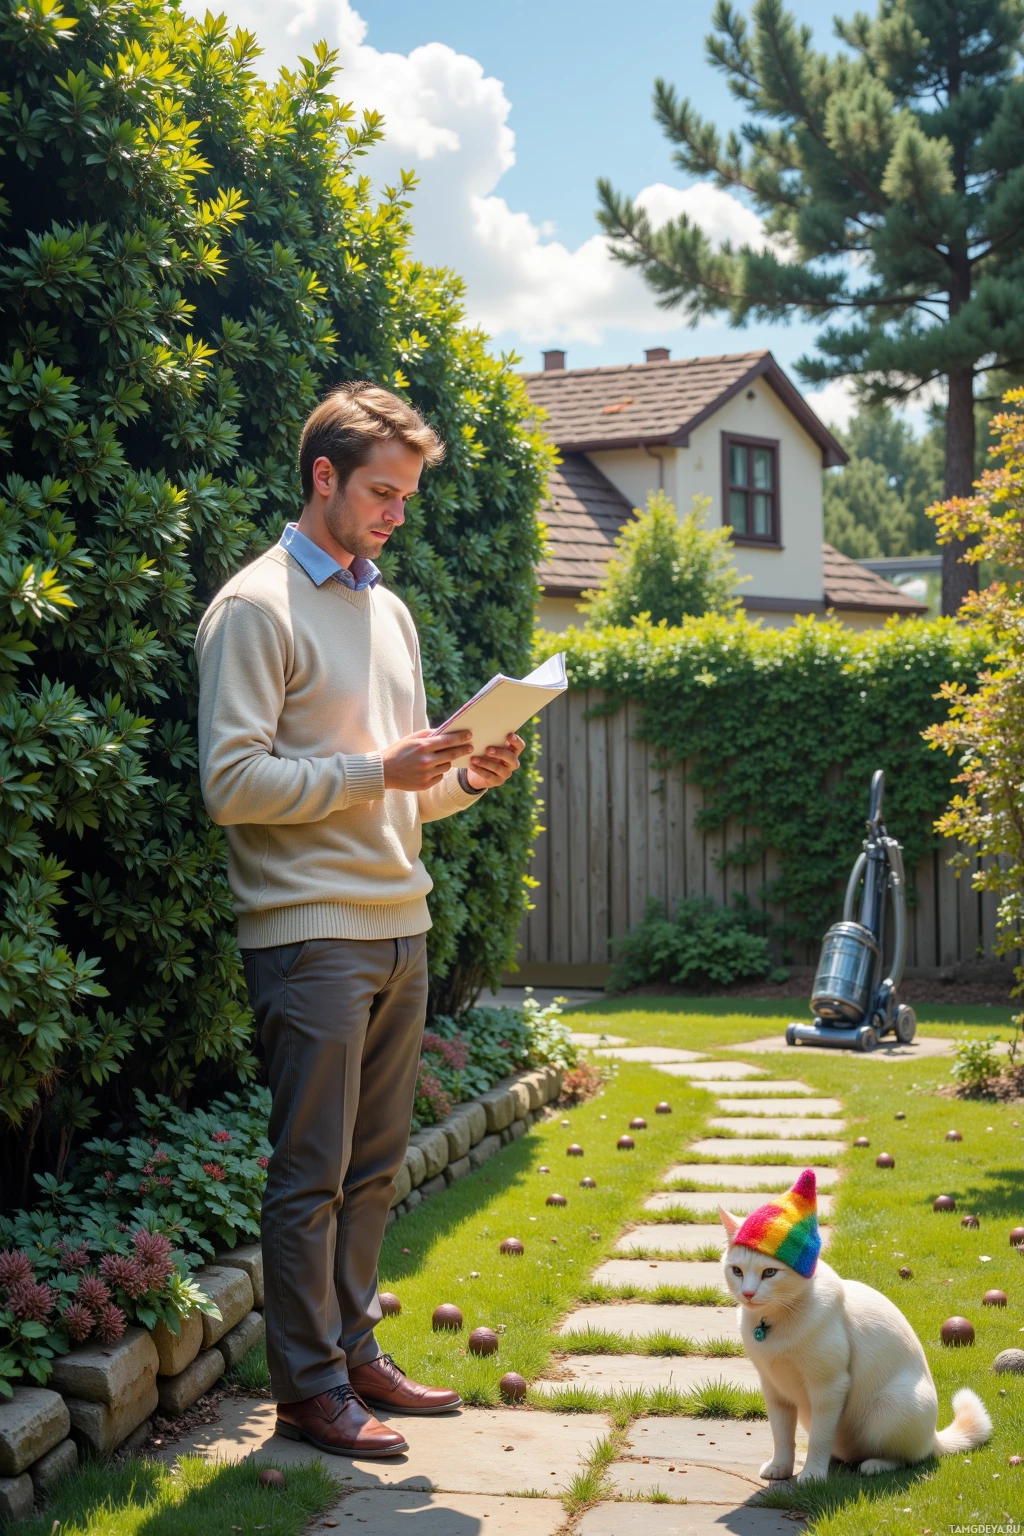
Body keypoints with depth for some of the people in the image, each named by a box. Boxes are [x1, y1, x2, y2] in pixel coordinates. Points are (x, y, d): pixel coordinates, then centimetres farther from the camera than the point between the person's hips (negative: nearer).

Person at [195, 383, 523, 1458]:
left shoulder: (389, 613, 18)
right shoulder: (256, 610, -7)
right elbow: (232, 783, -15)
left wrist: (463, 779, 2)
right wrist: (375, 772, -18)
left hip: (398, 930, 8)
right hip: (312, 934, -8)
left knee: (373, 1167, 13)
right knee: (313, 1173, -1)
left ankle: (355, 1355, 24)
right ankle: (310, 1389, 8)